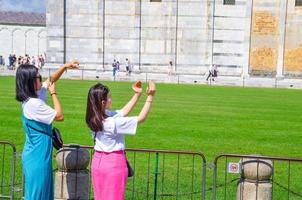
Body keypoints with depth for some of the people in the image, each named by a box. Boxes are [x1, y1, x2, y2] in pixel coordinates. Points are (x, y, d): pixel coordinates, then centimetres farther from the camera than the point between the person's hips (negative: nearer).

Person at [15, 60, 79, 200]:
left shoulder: (33, 96, 4)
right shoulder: (33, 103, -23)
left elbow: (51, 79, 18)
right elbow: (59, 116, -14)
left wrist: (65, 66, 7)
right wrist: (53, 93, -8)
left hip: (38, 154, 9)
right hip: (37, 156, -9)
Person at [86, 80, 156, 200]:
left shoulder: (96, 118, -2)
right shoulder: (113, 123, -26)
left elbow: (123, 112, 10)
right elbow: (141, 118, -19)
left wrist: (137, 94, 8)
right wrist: (150, 97, -16)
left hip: (98, 161, 7)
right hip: (114, 163, -7)